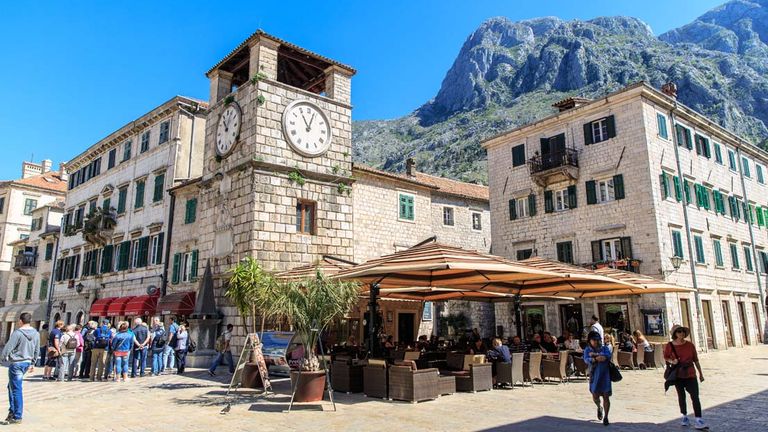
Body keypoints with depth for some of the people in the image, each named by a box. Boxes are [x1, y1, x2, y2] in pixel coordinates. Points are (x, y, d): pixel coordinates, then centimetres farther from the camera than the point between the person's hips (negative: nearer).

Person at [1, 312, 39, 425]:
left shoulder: (17, 333, -15)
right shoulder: (36, 334, 6)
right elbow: (37, 350, 13)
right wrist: (33, 363, 22)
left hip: (16, 363, -7)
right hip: (27, 363, 7)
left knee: (16, 390, 0)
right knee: (11, 386, 22)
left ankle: (17, 417, 5)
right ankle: (12, 411, 20)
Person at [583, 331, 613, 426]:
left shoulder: (605, 348, 5)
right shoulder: (587, 349, 5)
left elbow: (608, 355, -15)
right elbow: (586, 359, -12)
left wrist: (595, 354, -18)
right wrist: (596, 358, -25)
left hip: (604, 375, 0)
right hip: (594, 375, 1)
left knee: (606, 396, -3)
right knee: (595, 396, 4)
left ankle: (605, 417, 11)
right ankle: (599, 408, 39)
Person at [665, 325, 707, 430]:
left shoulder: (690, 345, -4)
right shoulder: (669, 346, -7)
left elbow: (695, 359, 5)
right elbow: (665, 357, 8)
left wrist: (700, 373, 9)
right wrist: (671, 361, -14)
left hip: (690, 375, 0)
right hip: (678, 375, 0)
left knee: (695, 396, -9)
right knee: (681, 396, 13)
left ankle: (698, 421, -7)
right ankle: (685, 417, 30)